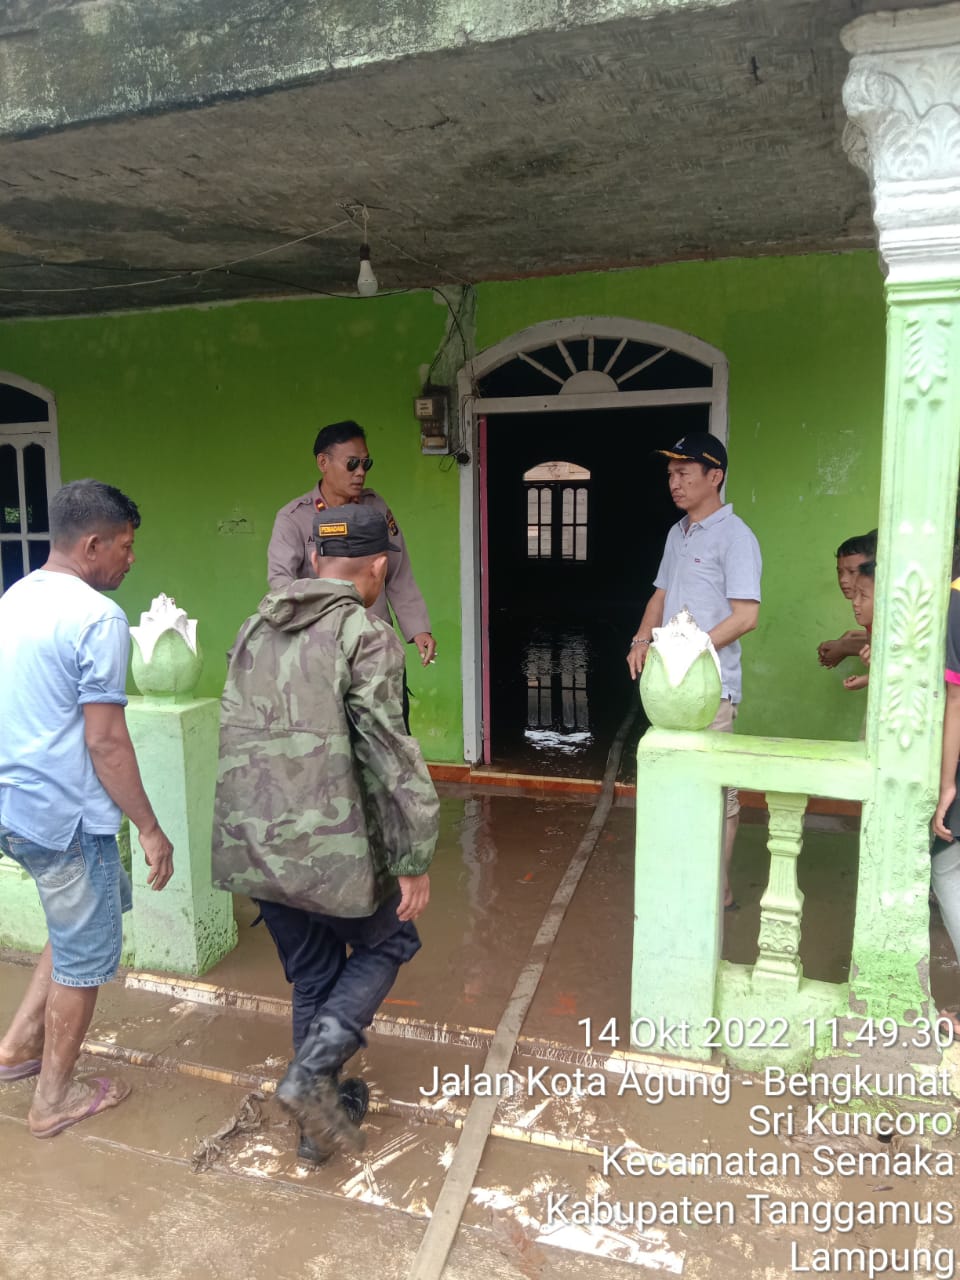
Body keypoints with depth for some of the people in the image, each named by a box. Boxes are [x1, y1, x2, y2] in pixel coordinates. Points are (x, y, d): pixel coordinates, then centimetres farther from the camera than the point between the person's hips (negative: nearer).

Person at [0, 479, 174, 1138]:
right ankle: (55, 1098, 27)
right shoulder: (98, 617, -19)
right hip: (65, 816, -9)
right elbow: (105, 741, -21)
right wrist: (150, 828, -13)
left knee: (96, 913, 27)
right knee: (85, 955, 10)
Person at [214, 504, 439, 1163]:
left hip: (253, 845, 7)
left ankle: (324, 1110, 35)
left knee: (312, 975, 23)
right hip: (331, 847, -6)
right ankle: (312, 1069, 6)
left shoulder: (258, 625, 9)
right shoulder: (367, 636, -13)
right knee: (388, 942, 19)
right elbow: (389, 755, -18)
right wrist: (415, 860, -11)